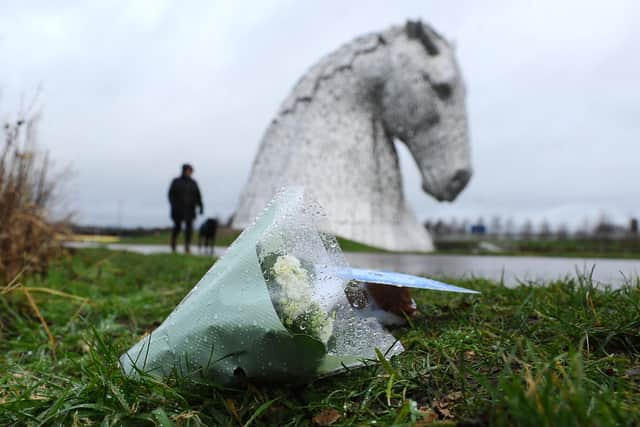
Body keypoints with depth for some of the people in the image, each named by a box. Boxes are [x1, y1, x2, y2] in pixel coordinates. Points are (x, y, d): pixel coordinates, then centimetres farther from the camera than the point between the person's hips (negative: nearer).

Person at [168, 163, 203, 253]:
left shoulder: (193, 183, 10)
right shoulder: (176, 181, 1)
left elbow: (198, 195, 8)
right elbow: (171, 194, -3)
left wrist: (201, 206, -2)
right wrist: (173, 205, -15)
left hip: (189, 209, 2)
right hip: (178, 209, -2)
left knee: (189, 226, -8)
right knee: (177, 227, 2)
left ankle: (187, 247, -3)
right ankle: (173, 242, 29)